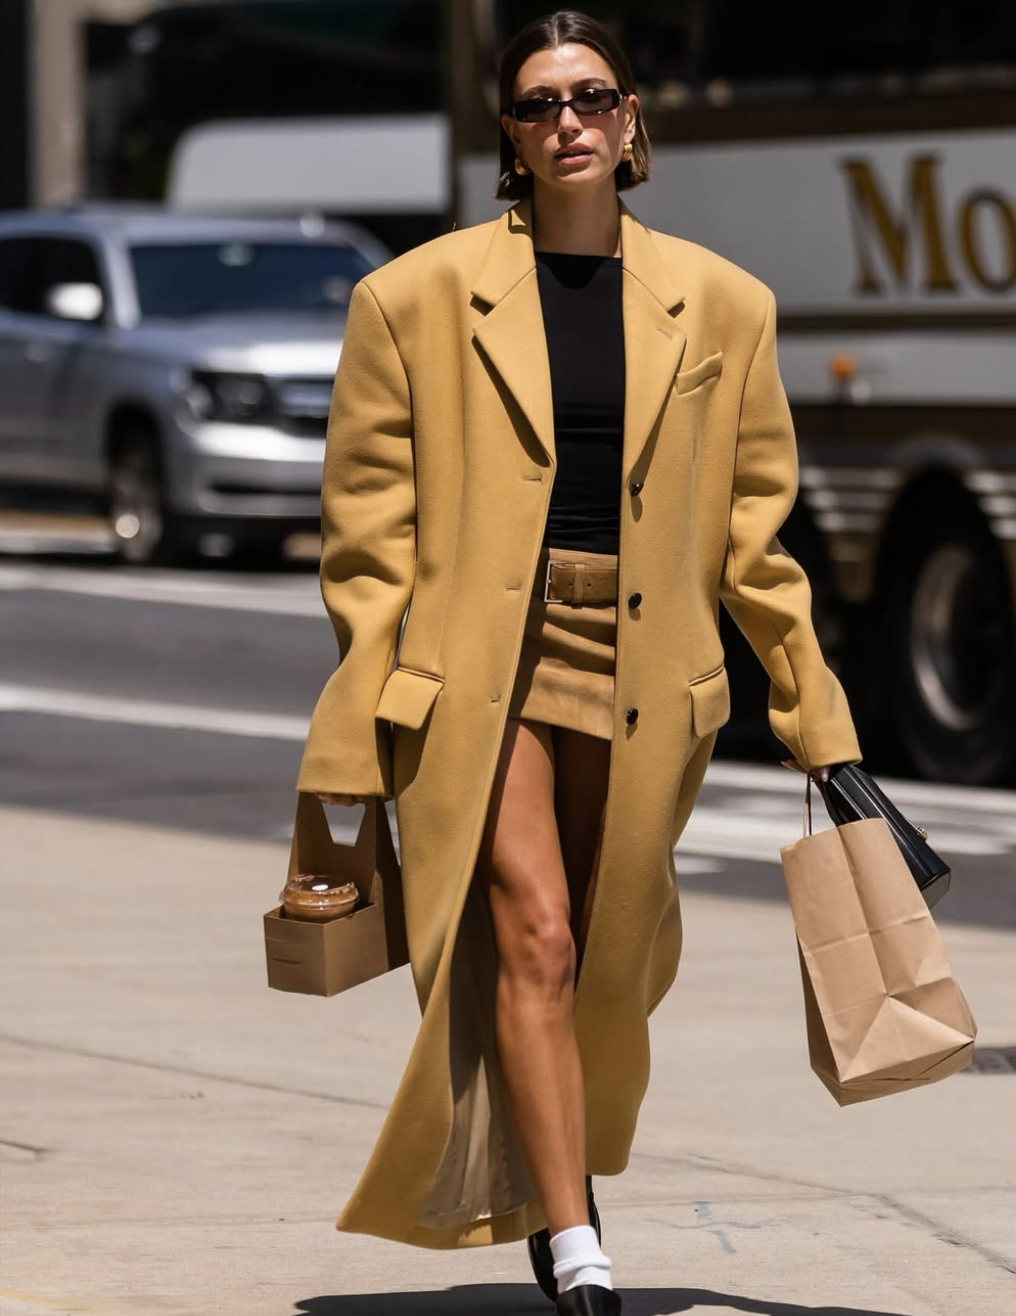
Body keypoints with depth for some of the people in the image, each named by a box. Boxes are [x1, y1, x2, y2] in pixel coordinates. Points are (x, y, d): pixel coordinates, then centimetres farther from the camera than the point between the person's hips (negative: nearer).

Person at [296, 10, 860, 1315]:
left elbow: (756, 531, 12)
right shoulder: (418, 297, 1)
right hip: (477, 665, -3)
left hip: (637, 676, 3)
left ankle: (552, 1185, 31)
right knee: (530, 937, -14)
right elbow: (366, 531, 3)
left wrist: (818, 723, 10)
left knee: (606, 959, 7)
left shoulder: (720, 307, 7)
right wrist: (358, 738, -1)